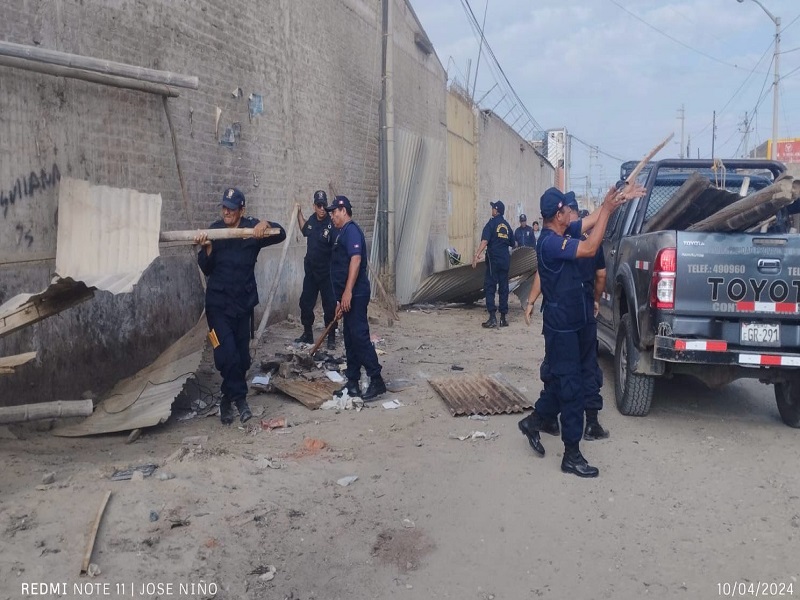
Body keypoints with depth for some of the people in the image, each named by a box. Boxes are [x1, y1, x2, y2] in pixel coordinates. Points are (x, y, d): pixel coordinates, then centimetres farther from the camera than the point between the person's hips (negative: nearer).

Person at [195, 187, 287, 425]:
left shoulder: (252, 228, -1)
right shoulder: (214, 230, -1)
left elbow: (280, 234, -6)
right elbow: (206, 269, -1)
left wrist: (266, 224, -25)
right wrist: (207, 248, -21)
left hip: (244, 301, 2)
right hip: (218, 303, -2)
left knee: (242, 356, 8)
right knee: (227, 354, -15)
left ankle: (228, 399, 25)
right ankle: (239, 397, 1)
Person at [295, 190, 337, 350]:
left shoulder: (331, 224, -19)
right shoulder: (312, 220, 1)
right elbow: (304, 230, 25)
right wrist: (298, 212, 19)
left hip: (327, 272, -6)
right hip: (310, 270, 6)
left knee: (329, 306, 2)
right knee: (305, 303, 13)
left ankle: (331, 338, 15)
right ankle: (307, 334, 28)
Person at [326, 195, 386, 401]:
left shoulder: (351, 230, -9)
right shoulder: (344, 232, 22)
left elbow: (356, 259, -22)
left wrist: (347, 292, -28)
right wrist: (341, 299, 23)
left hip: (354, 295, -10)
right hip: (348, 296, 10)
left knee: (359, 337, -11)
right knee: (350, 338, 11)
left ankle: (376, 381, -6)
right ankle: (353, 383, 16)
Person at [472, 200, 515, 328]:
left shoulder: (492, 223, -7)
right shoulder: (507, 225, 11)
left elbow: (485, 241, -21)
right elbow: (512, 244, 18)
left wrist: (477, 255, -28)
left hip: (493, 259, -6)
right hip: (505, 260, 6)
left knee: (489, 287, -3)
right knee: (503, 288, 9)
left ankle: (492, 317, -11)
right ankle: (503, 318, 11)